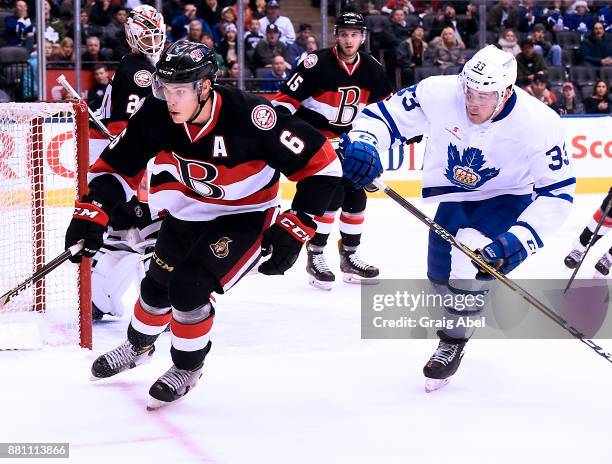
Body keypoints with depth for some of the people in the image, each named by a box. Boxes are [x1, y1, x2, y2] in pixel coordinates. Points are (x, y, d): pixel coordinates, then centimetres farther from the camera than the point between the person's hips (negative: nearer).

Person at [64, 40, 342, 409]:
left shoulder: (249, 117, -35)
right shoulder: (157, 115, -21)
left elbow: (322, 165, -29)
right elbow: (117, 165, -7)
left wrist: (293, 231, -28)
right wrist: (93, 212, -23)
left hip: (244, 217, -5)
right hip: (187, 212, 5)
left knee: (189, 285, -19)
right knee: (158, 283, 15)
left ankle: (188, 366, 10)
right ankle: (139, 345, 48)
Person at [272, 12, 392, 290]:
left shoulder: (372, 70, -2)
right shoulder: (318, 64, -20)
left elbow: (384, 105, 14)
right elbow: (287, 99, -20)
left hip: (348, 140, 6)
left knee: (355, 197, 7)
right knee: (330, 194, -19)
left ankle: (349, 256, 23)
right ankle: (315, 257, -10)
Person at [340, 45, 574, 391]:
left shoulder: (540, 124, -31)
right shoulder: (438, 94, -28)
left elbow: (557, 193, -25)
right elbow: (386, 115, -16)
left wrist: (519, 239, -38)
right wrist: (362, 142, -37)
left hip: (507, 198, -4)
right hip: (454, 196, 4)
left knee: (471, 252, -31)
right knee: (441, 277, 13)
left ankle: (455, 339, -7)